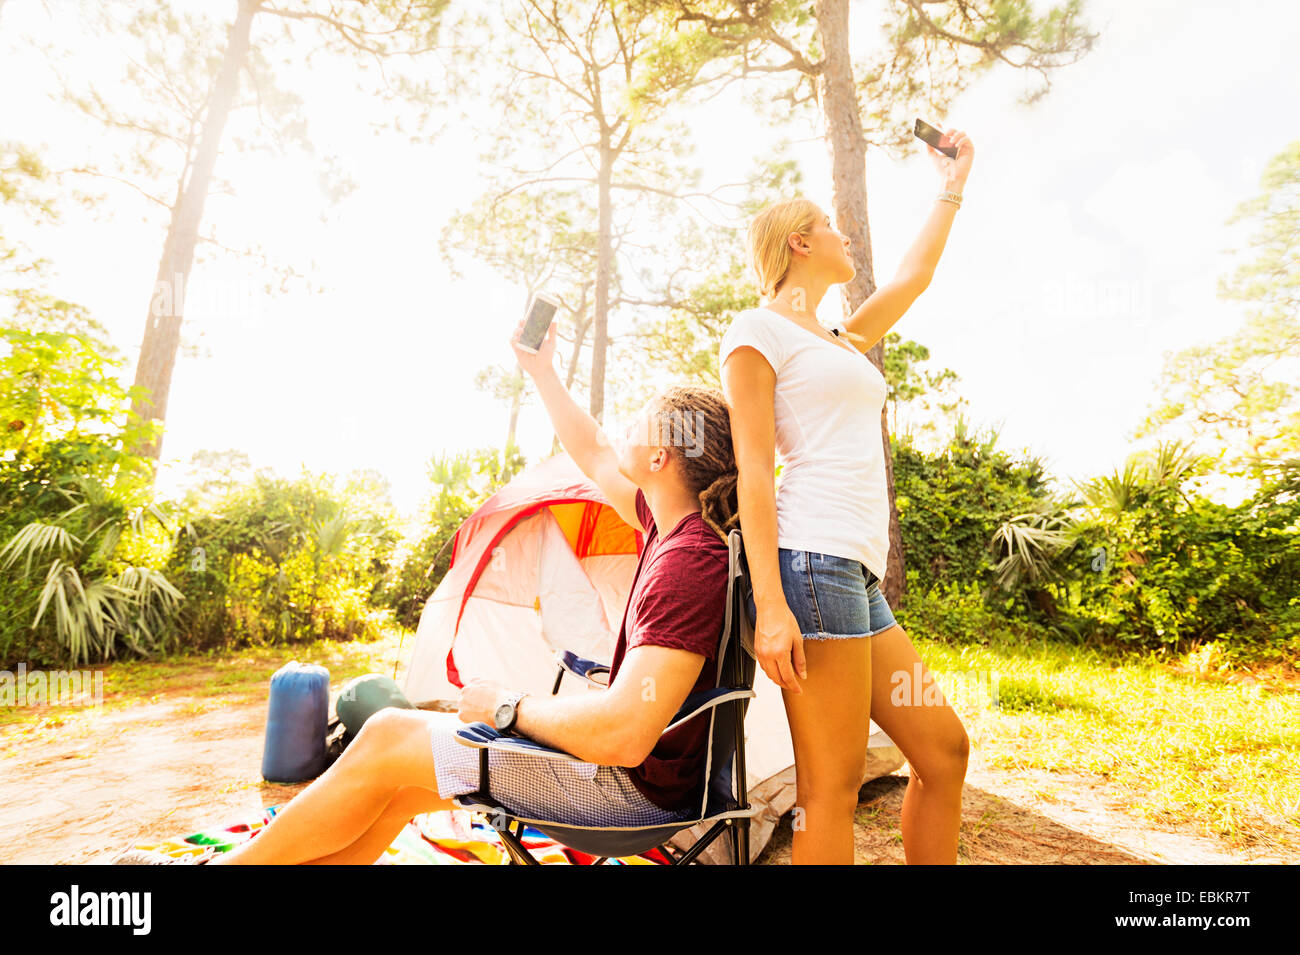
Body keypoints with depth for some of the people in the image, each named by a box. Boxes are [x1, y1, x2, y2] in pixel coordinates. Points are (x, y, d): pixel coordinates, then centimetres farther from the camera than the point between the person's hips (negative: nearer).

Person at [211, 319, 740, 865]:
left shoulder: (688, 561, -27)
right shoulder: (673, 525, 3)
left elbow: (624, 734, -33)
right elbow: (597, 460, 21)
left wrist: (509, 706, -18)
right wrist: (541, 373, 24)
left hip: (636, 785, -9)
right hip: (635, 774, 9)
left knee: (388, 738, -4)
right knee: (398, 784, 10)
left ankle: (241, 859, 17)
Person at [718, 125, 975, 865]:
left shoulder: (842, 344, 26)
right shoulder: (758, 329, 1)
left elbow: (915, 275, 39)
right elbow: (753, 469, -9)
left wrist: (954, 184, 46)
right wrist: (770, 605, -16)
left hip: (861, 579, 9)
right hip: (813, 562, -9)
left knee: (944, 751, 10)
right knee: (833, 787, -6)